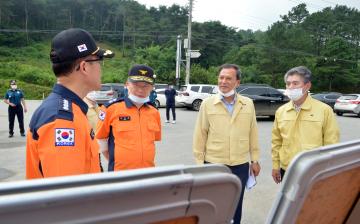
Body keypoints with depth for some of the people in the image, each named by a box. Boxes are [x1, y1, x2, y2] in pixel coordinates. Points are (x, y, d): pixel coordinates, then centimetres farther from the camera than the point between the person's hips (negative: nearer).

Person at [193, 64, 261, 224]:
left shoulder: (248, 104, 1)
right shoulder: (207, 104, -5)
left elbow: (252, 133, 6)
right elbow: (200, 135, -2)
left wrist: (255, 159, 8)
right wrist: (199, 162, -2)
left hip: (241, 165, 2)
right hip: (214, 164, -2)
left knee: (236, 206, 17)